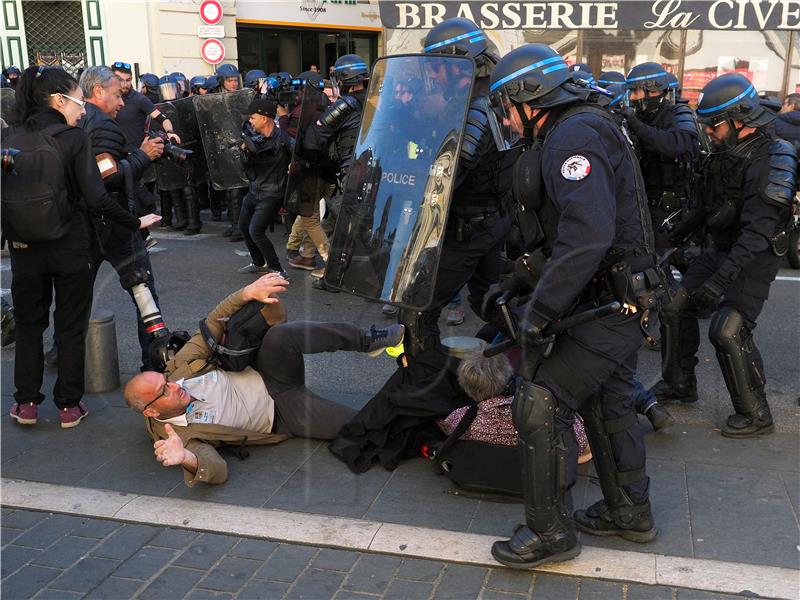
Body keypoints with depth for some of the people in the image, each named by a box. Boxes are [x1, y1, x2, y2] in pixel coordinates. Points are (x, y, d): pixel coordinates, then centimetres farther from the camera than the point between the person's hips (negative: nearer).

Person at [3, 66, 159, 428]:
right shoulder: (73, 138, -13)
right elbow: (96, 199, -18)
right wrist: (135, 223, -6)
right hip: (69, 246, -3)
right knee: (71, 327, 11)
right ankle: (69, 406, 17)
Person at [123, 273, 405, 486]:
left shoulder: (179, 368, -6)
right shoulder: (179, 434, -17)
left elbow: (214, 323, -3)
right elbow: (216, 469, -29)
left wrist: (248, 292, -21)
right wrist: (185, 458, -52)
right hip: (282, 415, -4)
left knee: (282, 335, -31)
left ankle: (368, 339, -17)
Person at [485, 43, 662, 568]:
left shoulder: (573, 136, -19)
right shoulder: (583, 129, 15)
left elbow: (587, 235, -33)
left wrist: (540, 310, -28)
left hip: (607, 307, -11)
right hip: (626, 300, 11)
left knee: (541, 406, -6)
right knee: (608, 404, 21)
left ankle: (551, 532, 8)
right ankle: (630, 511, 38)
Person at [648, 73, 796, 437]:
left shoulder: (768, 160, -24)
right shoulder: (724, 151, 4)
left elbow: (758, 231, -32)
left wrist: (722, 277, -39)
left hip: (756, 258, -9)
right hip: (722, 248, 9)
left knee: (728, 331, -18)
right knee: (677, 307, 10)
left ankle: (755, 414, -2)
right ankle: (680, 384, 27)